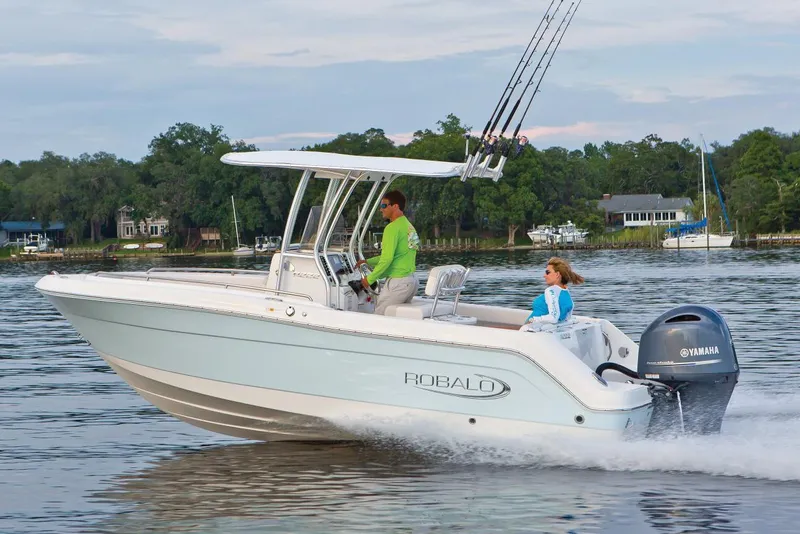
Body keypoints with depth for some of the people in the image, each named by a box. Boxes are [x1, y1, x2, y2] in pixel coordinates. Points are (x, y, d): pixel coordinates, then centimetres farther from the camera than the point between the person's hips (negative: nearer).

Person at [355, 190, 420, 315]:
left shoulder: (393, 228, -14)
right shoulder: (409, 226, 16)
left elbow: (387, 259, -20)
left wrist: (370, 279, -10)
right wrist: (367, 262, 25)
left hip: (398, 281, -9)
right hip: (412, 280, 9)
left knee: (379, 316, -3)